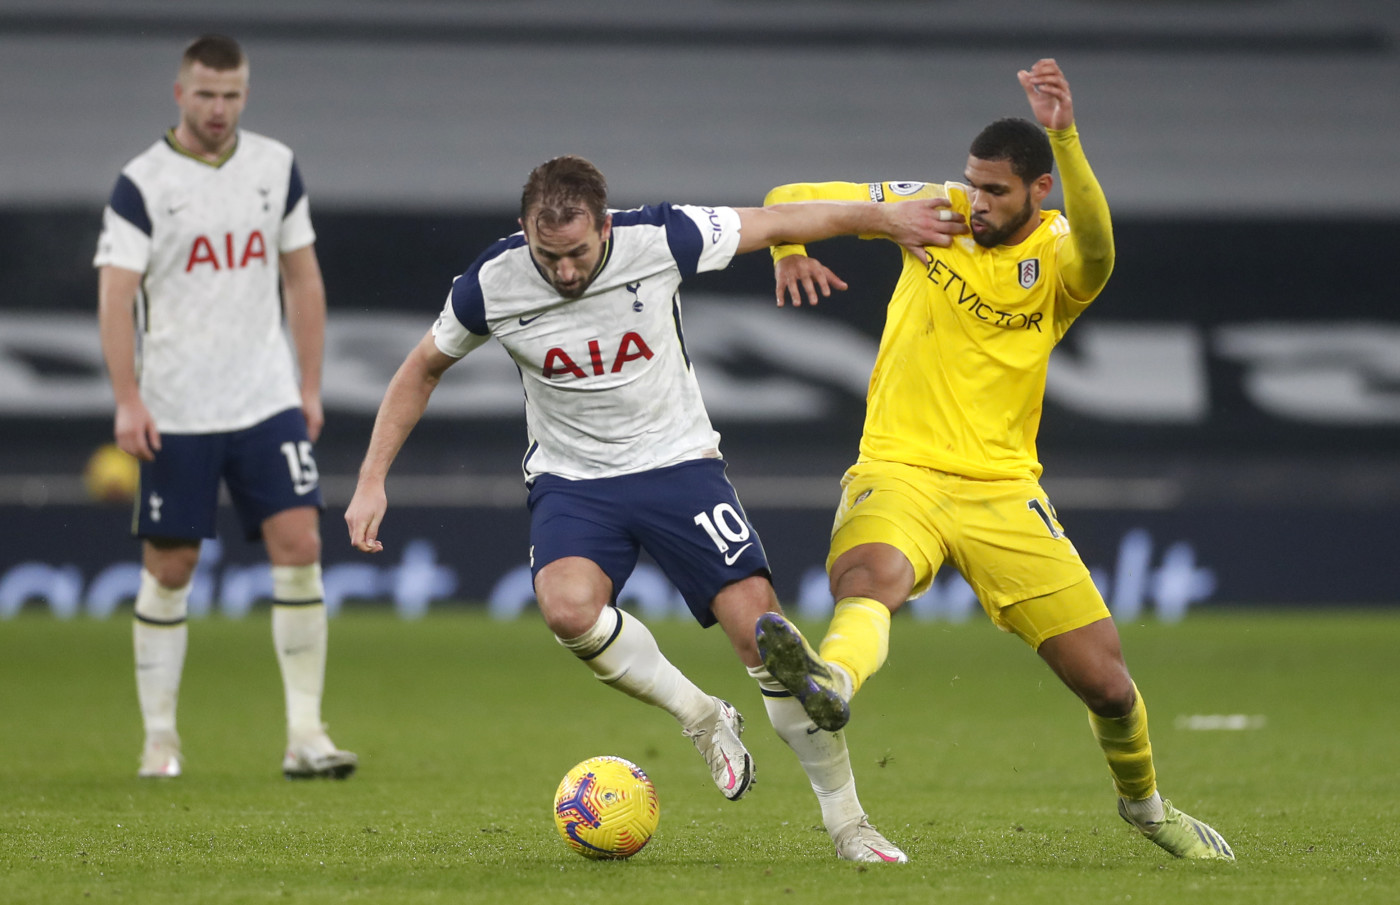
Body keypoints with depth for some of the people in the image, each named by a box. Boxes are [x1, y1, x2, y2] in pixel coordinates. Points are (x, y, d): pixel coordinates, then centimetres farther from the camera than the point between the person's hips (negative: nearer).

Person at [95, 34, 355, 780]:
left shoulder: (276, 167, 7)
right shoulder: (141, 184, -5)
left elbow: (303, 278, 14)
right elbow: (115, 295, -10)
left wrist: (311, 386, 10)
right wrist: (127, 401, -20)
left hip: (268, 403, 3)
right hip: (176, 412, -3)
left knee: (299, 547, -9)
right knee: (168, 569, 3)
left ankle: (305, 734, -7)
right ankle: (159, 738, 14)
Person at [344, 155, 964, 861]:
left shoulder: (659, 240, -17)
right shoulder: (492, 284, -13)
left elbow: (777, 221, -4)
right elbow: (422, 370, 4)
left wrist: (886, 218, 2)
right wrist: (372, 481, 0)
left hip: (677, 462, 0)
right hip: (571, 479, 0)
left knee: (759, 629, -13)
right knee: (568, 606, -31)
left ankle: (846, 822, 1)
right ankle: (703, 719, -5)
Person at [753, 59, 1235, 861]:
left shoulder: (1059, 260, -4)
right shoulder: (935, 209, 4)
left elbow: (1096, 249, -32)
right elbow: (792, 198, 12)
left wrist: (1067, 141, -46)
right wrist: (790, 252, -12)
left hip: (1000, 487, 0)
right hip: (898, 469, 0)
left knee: (1106, 681, 0)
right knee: (871, 572, -37)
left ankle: (1144, 802, 31)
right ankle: (831, 682, -71)